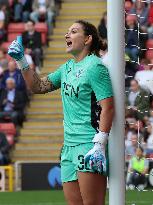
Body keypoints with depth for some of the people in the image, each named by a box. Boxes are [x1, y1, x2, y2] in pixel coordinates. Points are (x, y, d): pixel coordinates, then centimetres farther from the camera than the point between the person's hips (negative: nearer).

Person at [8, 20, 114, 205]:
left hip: (89, 145, -8)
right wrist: (21, 61, 14)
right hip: (69, 146, 8)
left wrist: (100, 145, -21)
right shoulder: (68, 67, 17)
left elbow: (107, 107, -15)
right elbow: (39, 86, 26)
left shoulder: (94, 66, -9)